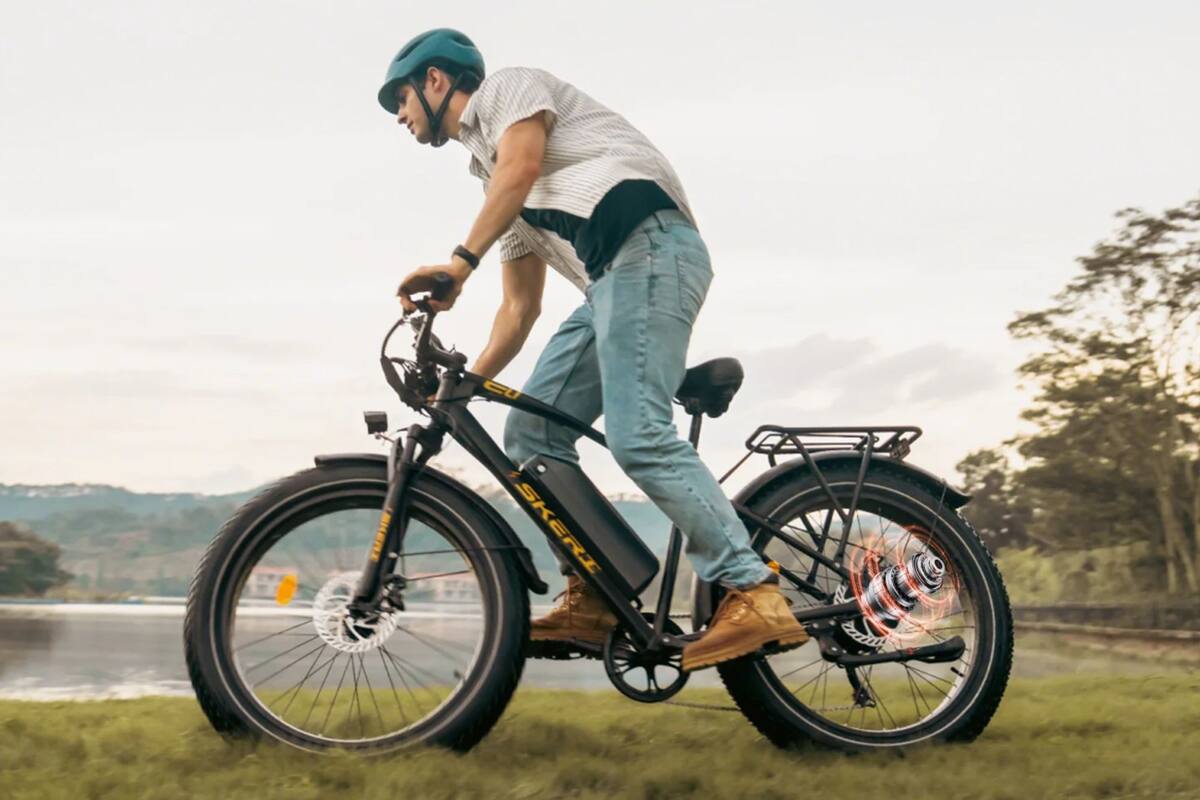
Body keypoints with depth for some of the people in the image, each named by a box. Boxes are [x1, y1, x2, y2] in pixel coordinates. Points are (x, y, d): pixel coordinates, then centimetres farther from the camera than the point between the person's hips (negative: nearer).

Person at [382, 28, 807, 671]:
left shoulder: (507, 88, 11)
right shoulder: (493, 178, 34)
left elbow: (523, 167, -11)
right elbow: (519, 307, 32)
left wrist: (460, 262, -21)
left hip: (648, 248, -9)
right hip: (613, 280, 9)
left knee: (638, 437, -23)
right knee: (531, 431, 2)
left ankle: (755, 596, -26)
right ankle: (591, 601, 0)